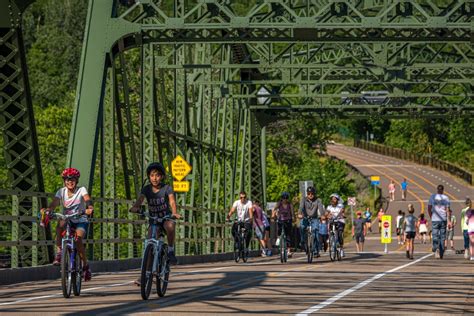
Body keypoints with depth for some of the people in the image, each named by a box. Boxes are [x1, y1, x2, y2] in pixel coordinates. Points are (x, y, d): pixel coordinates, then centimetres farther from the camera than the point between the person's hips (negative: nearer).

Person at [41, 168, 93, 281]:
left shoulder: (81, 190, -5)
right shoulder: (61, 191, 0)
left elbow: (87, 200, -24)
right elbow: (54, 203, -16)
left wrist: (90, 208, -46)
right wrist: (47, 210, -38)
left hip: (81, 221, -2)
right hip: (67, 220, 2)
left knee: (78, 239, -29)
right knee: (60, 224, -35)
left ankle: (86, 265, -9)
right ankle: (58, 253, -28)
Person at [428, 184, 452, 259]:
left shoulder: (432, 197, 1)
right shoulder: (446, 198, 0)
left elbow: (429, 209, 3)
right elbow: (448, 210, -4)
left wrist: (431, 217, 17)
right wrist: (449, 221, -3)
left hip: (435, 219, -1)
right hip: (443, 219, 1)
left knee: (435, 236, 1)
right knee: (442, 236, 10)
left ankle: (436, 248, -25)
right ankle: (441, 253, 12)